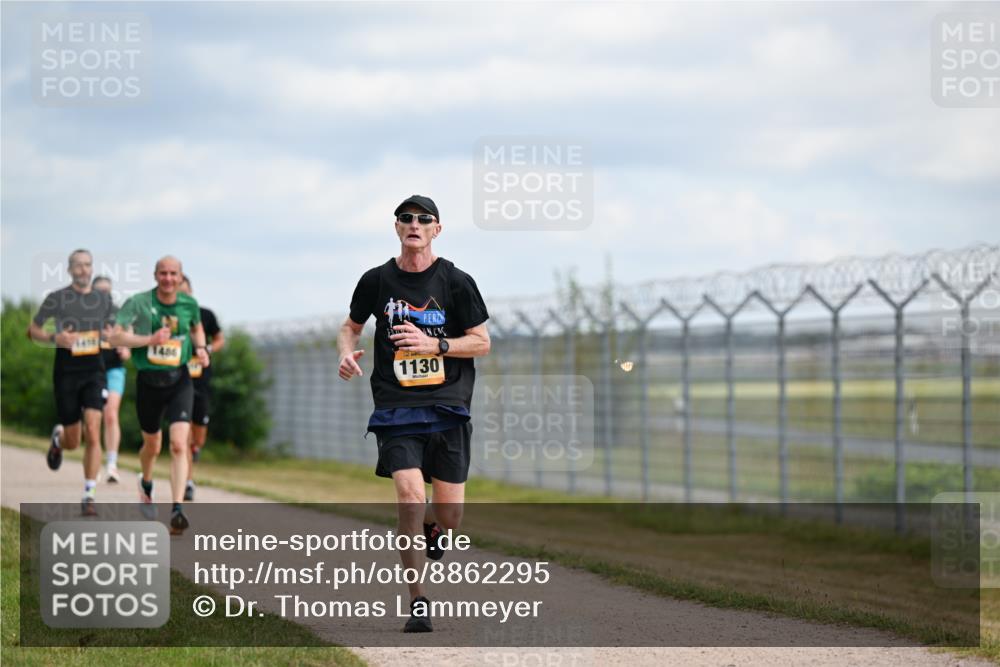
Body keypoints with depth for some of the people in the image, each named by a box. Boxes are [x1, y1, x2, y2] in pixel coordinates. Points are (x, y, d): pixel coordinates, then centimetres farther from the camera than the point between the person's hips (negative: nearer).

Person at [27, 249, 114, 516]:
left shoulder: (103, 299, 7)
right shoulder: (57, 298, -3)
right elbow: (33, 329, 3)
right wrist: (55, 339, -17)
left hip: (93, 371, 2)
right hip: (66, 371, -1)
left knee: (93, 433, -15)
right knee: (72, 443, 4)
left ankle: (89, 495, -9)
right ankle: (58, 437, 43)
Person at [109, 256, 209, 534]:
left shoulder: (189, 304, 2)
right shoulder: (138, 303, -8)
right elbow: (116, 336, -15)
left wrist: (200, 348, 4)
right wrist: (150, 339, -26)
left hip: (179, 381, 0)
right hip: (148, 381, 0)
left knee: (179, 445, -17)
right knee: (152, 445, 16)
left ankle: (177, 511, -23)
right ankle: (146, 484, 50)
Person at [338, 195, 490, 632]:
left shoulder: (456, 282, 1)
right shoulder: (377, 280, 5)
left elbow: (482, 342, 2)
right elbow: (351, 326, 20)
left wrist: (433, 345, -13)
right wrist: (346, 351, -3)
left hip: (448, 404, 0)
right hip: (396, 407, 0)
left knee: (449, 512, 2)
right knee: (410, 493, -19)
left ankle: (430, 529, 43)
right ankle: (418, 604, -11)